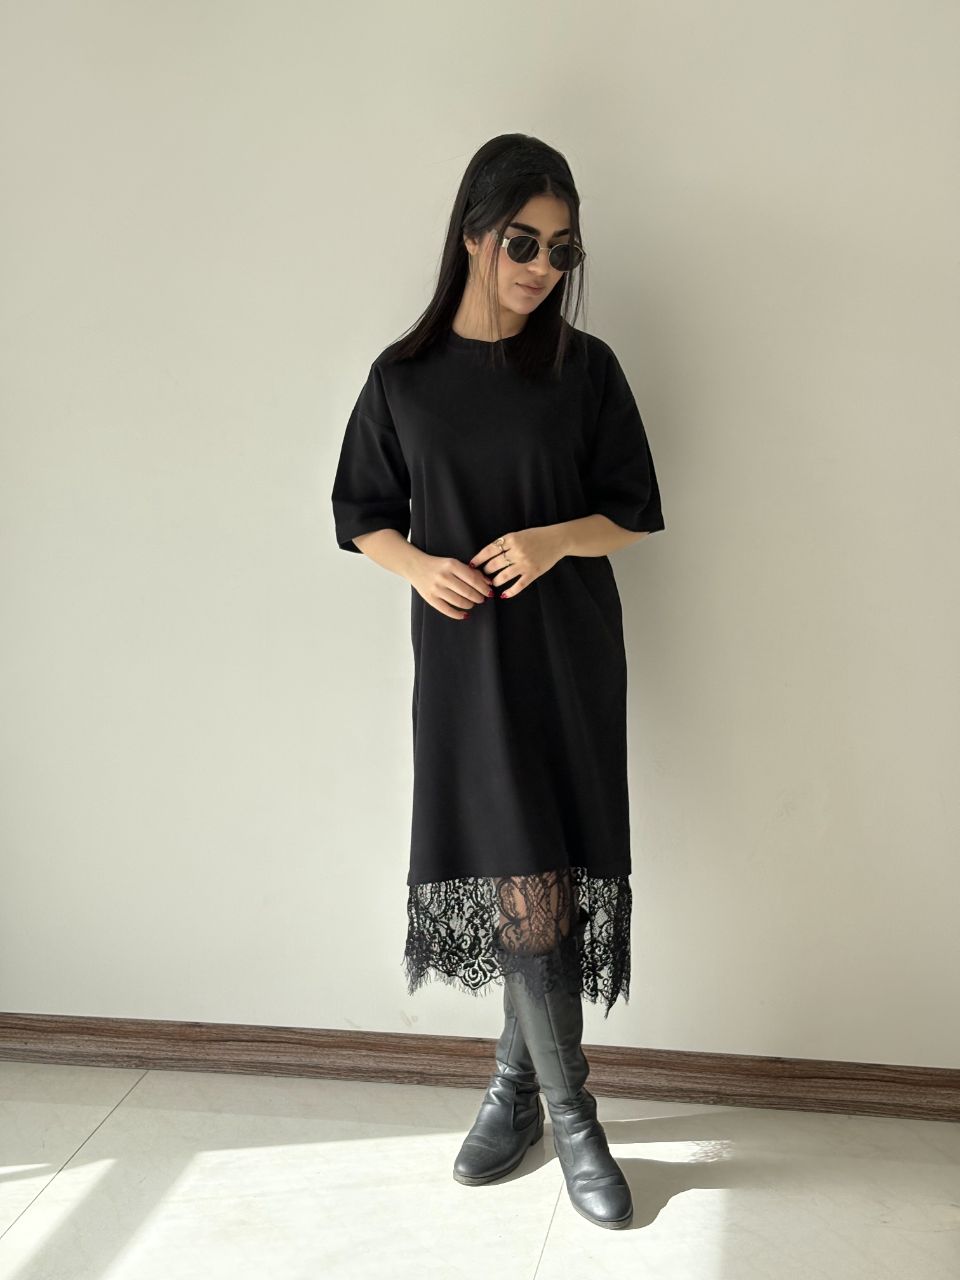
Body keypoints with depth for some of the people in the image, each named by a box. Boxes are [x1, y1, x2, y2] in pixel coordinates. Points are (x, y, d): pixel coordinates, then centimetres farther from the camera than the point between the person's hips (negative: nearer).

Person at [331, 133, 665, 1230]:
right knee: (525, 887, -2)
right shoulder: (404, 377, 3)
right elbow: (361, 515, 10)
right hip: (464, 658, 0)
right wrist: (419, 565, -10)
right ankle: (570, 1117, 15)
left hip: (570, 656, 0)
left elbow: (636, 514, 4)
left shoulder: (585, 369, 2)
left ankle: (516, 1083, 22)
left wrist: (555, 538, -15)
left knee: (539, 884, 1)